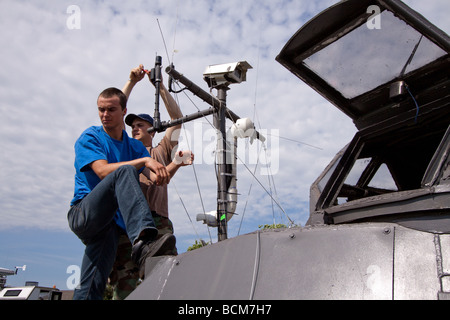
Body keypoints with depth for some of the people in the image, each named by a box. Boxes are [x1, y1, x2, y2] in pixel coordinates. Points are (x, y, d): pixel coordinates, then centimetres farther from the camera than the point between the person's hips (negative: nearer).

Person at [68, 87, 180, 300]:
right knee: (125, 171, -30)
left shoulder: (135, 146, 16)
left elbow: (157, 179, 2)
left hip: (111, 222, 5)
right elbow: (103, 171, -17)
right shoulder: (90, 137, 3)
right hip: (84, 215, -4)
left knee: (91, 290, -5)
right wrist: (144, 160, -25)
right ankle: (142, 243, -48)